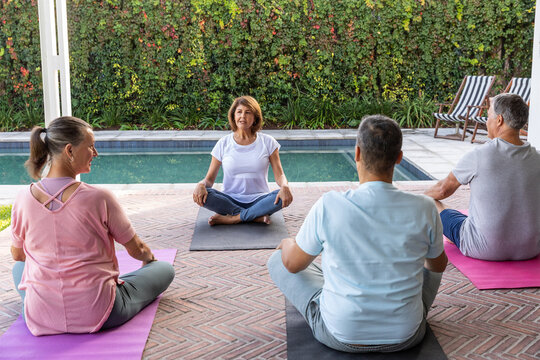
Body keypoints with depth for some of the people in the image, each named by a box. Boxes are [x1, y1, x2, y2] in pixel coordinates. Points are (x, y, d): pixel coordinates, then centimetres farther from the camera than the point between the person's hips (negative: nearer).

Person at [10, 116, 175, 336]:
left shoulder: (23, 199, -9)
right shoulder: (99, 198, -19)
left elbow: (17, 255, 10)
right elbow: (137, 250, -4)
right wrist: (149, 258, 21)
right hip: (97, 316, -5)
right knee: (165, 269, 15)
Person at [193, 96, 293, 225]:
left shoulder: (268, 142, 3)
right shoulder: (223, 144, 4)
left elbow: (279, 174, -1)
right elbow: (210, 178, 4)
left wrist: (284, 186, -25)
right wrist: (201, 184, -21)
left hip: (258, 199, -1)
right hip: (231, 199, 1)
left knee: (282, 197, -31)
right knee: (201, 194, -29)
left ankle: (232, 218, -25)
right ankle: (257, 216, -25)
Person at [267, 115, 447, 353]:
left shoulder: (328, 206, -22)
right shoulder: (424, 209, -17)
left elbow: (292, 264, -5)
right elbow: (438, 265, 5)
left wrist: (287, 243, 20)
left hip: (340, 335, -2)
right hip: (405, 337, 2)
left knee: (277, 260, 21)